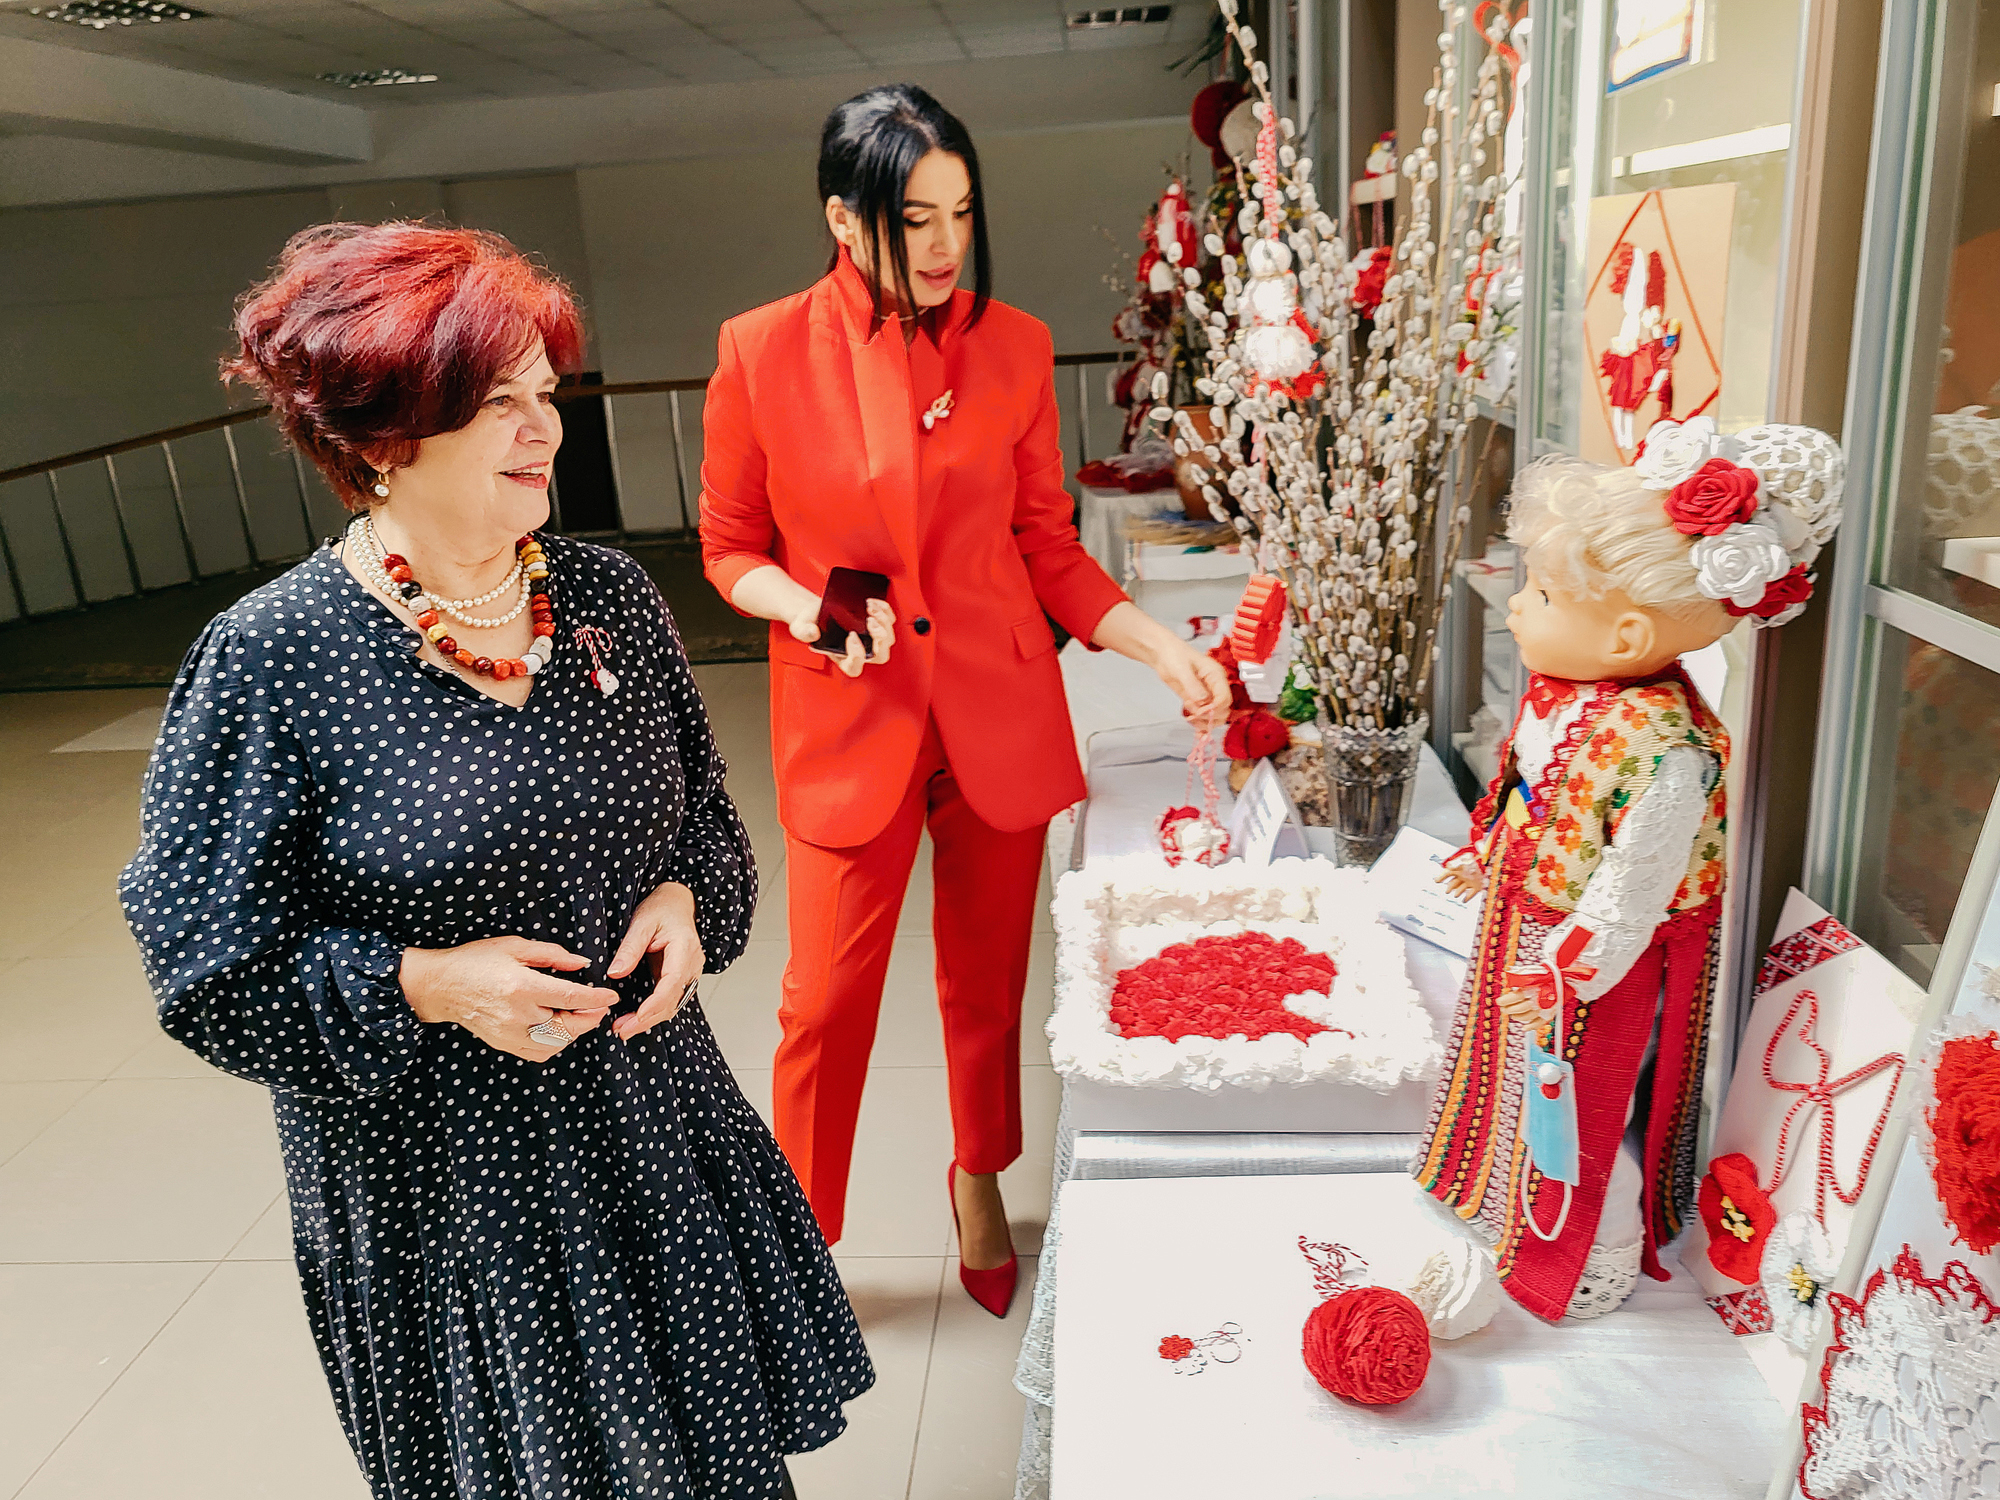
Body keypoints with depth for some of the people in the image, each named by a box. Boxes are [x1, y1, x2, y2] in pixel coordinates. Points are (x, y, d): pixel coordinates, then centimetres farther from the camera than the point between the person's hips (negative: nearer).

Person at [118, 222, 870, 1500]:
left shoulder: (609, 596, -2)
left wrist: (685, 898, -9)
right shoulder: (266, 662, -16)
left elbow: (706, 812, 11)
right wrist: (425, 985, -21)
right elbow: (208, 969, -10)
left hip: (663, 1144, 4)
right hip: (438, 1196, -4)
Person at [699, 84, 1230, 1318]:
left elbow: (1048, 547, 4)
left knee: (988, 981, 17)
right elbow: (730, 547, 2)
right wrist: (808, 607, -18)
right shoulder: (764, 353, -7)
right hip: (847, 724, -2)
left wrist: (1158, 644, -10)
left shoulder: (1015, 347, -2)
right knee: (828, 1001, 6)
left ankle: (981, 1184, 45)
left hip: (1001, 713, 2)